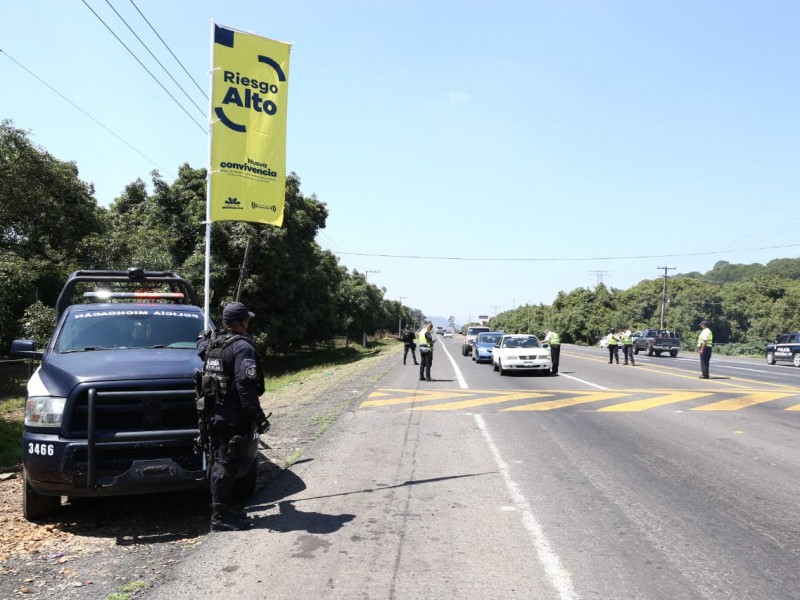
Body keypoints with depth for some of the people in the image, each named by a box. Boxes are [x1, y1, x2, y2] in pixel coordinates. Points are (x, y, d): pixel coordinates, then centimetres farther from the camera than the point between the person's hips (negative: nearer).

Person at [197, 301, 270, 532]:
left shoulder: (212, 343, 10)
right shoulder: (242, 347, -17)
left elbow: (201, 350, 34)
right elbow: (245, 385, -24)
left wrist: (204, 337, 55)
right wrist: (258, 416, -22)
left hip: (213, 413, 9)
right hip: (233, 417, -9)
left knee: (219, 461, 17)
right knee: (227, 464, -3)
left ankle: (224, 507, 28)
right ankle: (221, 517, 3)